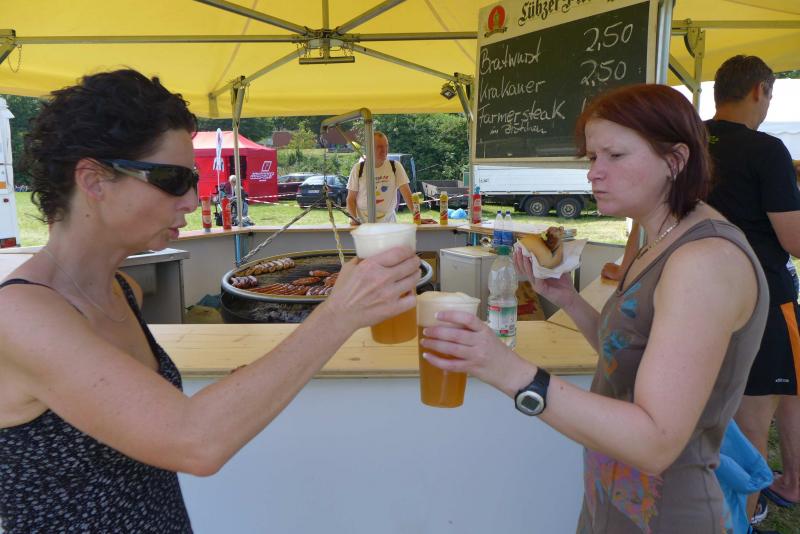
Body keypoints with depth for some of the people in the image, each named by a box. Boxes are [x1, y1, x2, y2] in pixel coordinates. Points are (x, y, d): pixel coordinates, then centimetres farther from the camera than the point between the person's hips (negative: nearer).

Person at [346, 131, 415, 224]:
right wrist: (354, 218, -12)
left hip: (388, 223, 1)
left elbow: (407, 194, -3)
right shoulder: (358, 168, 3)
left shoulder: (395, 166, 3)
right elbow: (351, 199, 5)